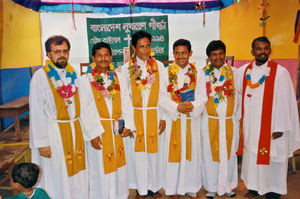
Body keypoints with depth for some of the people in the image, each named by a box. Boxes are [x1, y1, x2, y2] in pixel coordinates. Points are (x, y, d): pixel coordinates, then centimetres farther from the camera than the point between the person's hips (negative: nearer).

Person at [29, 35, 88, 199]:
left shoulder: (72, 73, 7)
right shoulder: (40, 76, -10)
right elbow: (36, 113, -12)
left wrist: (79, 129, 8)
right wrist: (42, 142, -14)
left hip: (75, 130, 5)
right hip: (53, 133, -5)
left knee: (77, 175, 15)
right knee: (57, 179, 6)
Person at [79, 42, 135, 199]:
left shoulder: (118, 78, 6)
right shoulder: (85, 80, -5)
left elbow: (126, 102, 4)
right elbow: (85, 110, -8)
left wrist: (128, 124, -6)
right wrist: (93, 134, -12)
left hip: (117, 130, 4)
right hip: (98, 130, -4)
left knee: (118, 165, 14)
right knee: (100, 168, 6)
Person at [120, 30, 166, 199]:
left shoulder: (159, 66, 2)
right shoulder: (127, 68, 0)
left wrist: (163, 117, -2)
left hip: (155, 115, 1)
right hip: (135, 115, 0)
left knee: (155, 151, 8)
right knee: (138, 152, 6)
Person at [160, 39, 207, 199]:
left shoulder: (198, 73, 6)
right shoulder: (166, 72, 2)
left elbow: (202, 97, 1)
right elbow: (163, 97, -2)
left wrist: (192, 105, -18)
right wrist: (177, 107, -17)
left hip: (192, 119, 1)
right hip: (173, 119, -1)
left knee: (191, 151, 9)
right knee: (174, 153, 5)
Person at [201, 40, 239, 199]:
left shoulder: (232, 72, 3)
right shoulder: (203, 73, -4)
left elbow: (238, 94, 5)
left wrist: (237, 116, 2)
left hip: (230, 121, 2)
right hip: (211, 121, -2)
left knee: (229, 154, 13)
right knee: (211, 154, 8)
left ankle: (228, 185, 32)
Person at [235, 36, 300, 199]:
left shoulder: (280, 72, -10)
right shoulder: (244, 70, 4)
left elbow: (285, 101, -11)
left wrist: (280, 127, -13)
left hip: (271, 125, -4)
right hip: (250, 124, 4)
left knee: (271, 157, 6)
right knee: (251, 155, 14)